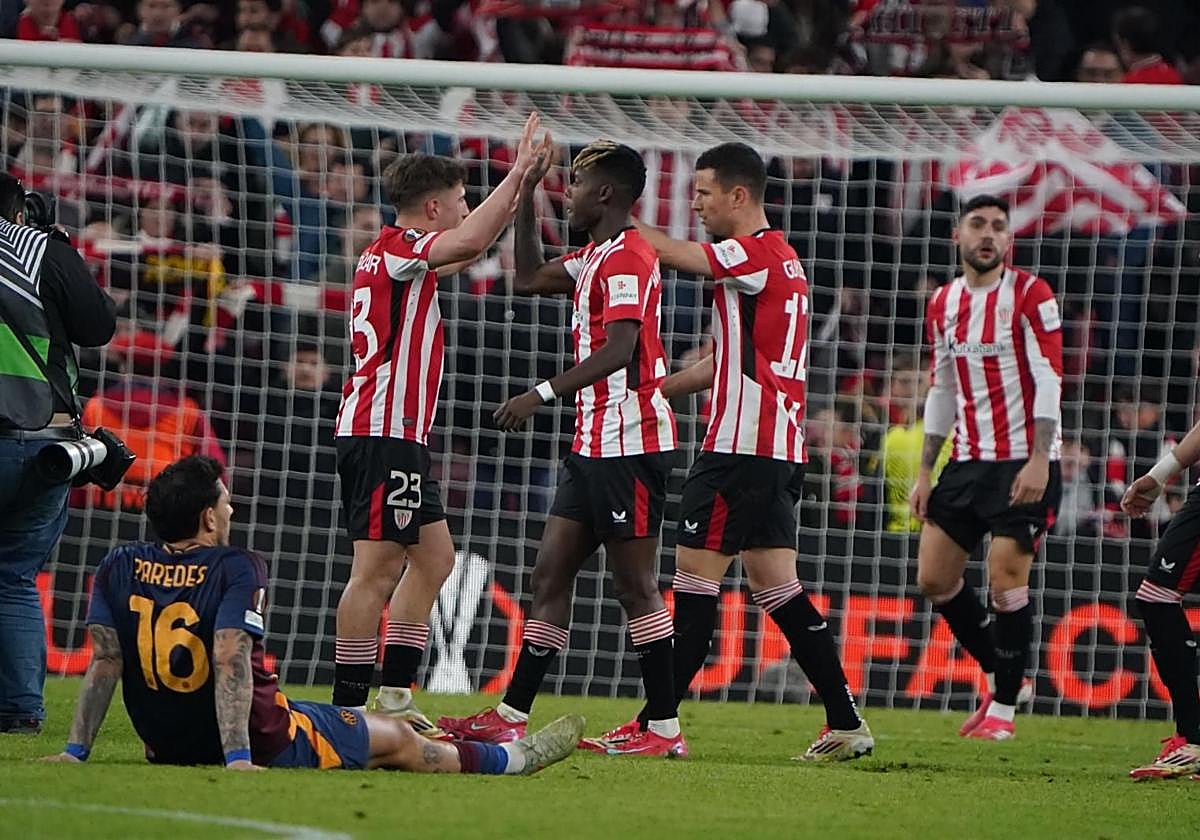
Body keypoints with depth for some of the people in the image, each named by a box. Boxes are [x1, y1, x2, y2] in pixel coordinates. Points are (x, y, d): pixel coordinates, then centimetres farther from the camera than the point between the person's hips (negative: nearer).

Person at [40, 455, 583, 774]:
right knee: (397, 739, 16)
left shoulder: (119, 570, -5)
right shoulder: (236, 570, -19)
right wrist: (238, 759, -32)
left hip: (166, 748, 5)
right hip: (263, 746, -5)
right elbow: (230, 660, -28)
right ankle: (510, 758, 38)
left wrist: (76, 751, -10)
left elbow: (104, 662, -10)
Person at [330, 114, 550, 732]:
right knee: (377, 570, -11)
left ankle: (394, 692, 16)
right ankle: (349, 708, -11)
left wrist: (519, 182, 29)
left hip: (397, 436, 11)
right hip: (385, 433, -11)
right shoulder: (396, 250, -10)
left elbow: (471, 248, 34)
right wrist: (518, 171, -19)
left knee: (434, 555, 15)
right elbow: (468, 241, -28)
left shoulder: (393, 254, 19)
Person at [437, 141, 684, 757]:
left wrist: (543, 394, -27)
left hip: (629, 443, -10)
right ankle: (511, 716, 12)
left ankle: (664, 728, -4)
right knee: (551, 571, 9)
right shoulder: (597, 257, 17)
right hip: (595, 444, 10)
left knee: (635, 584, -7)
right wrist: (526, 194, 21)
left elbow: (618, 350, -24)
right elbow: (529, 279, 28)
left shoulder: (627, 258, -14)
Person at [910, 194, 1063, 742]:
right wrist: (925, 472, 13)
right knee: (934, 578, 3)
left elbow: (1050, 379, -14)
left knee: (1005, 580, -11)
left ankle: (1003, 707, 1)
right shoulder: (943, 305, 11)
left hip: (1023, 461, -7)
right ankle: (1002, 677, 19)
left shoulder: (1030, 295, -8)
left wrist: (1039, 460, -22)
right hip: (968, 462, 7)